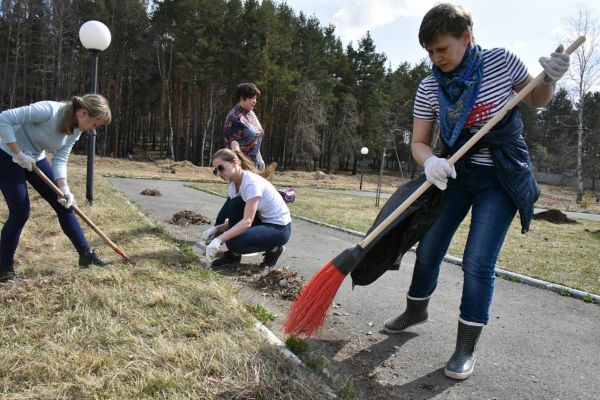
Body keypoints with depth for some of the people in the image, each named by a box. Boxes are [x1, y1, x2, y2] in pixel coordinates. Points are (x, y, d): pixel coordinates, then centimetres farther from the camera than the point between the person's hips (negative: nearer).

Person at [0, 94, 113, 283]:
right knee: (20, 212, -10)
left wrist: (64, 189, -19)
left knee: (63, 204, 3)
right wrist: (18, 154, -27)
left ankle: (86, 254, 12)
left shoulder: (75, 130, -8)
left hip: (34, 160, 7)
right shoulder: (48, 111, -31)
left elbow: (60, 160, -7)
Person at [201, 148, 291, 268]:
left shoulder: (252, 183, -26)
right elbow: (233, 218, 0)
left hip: (279, 228, -8)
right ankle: (233, 254, -2)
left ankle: (273, 248, 1)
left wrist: (219, 239, -39)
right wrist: (216, 228, -18)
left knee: (234, 243, -25)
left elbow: (247, 222, -34)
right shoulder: (234, 184, 0)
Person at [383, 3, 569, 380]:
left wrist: (550, 79, -17)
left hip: (501, 178, -3)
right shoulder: (429, 88, -6)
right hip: (455, 174, 3)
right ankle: (416, 310, 36)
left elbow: (536, 100, 5)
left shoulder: (503, 61, -11)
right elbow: (419, 142, -5)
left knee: (478, 263, -8)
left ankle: (466, 348, 8)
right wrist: (430, 162, -28)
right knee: (429, 249, 8)